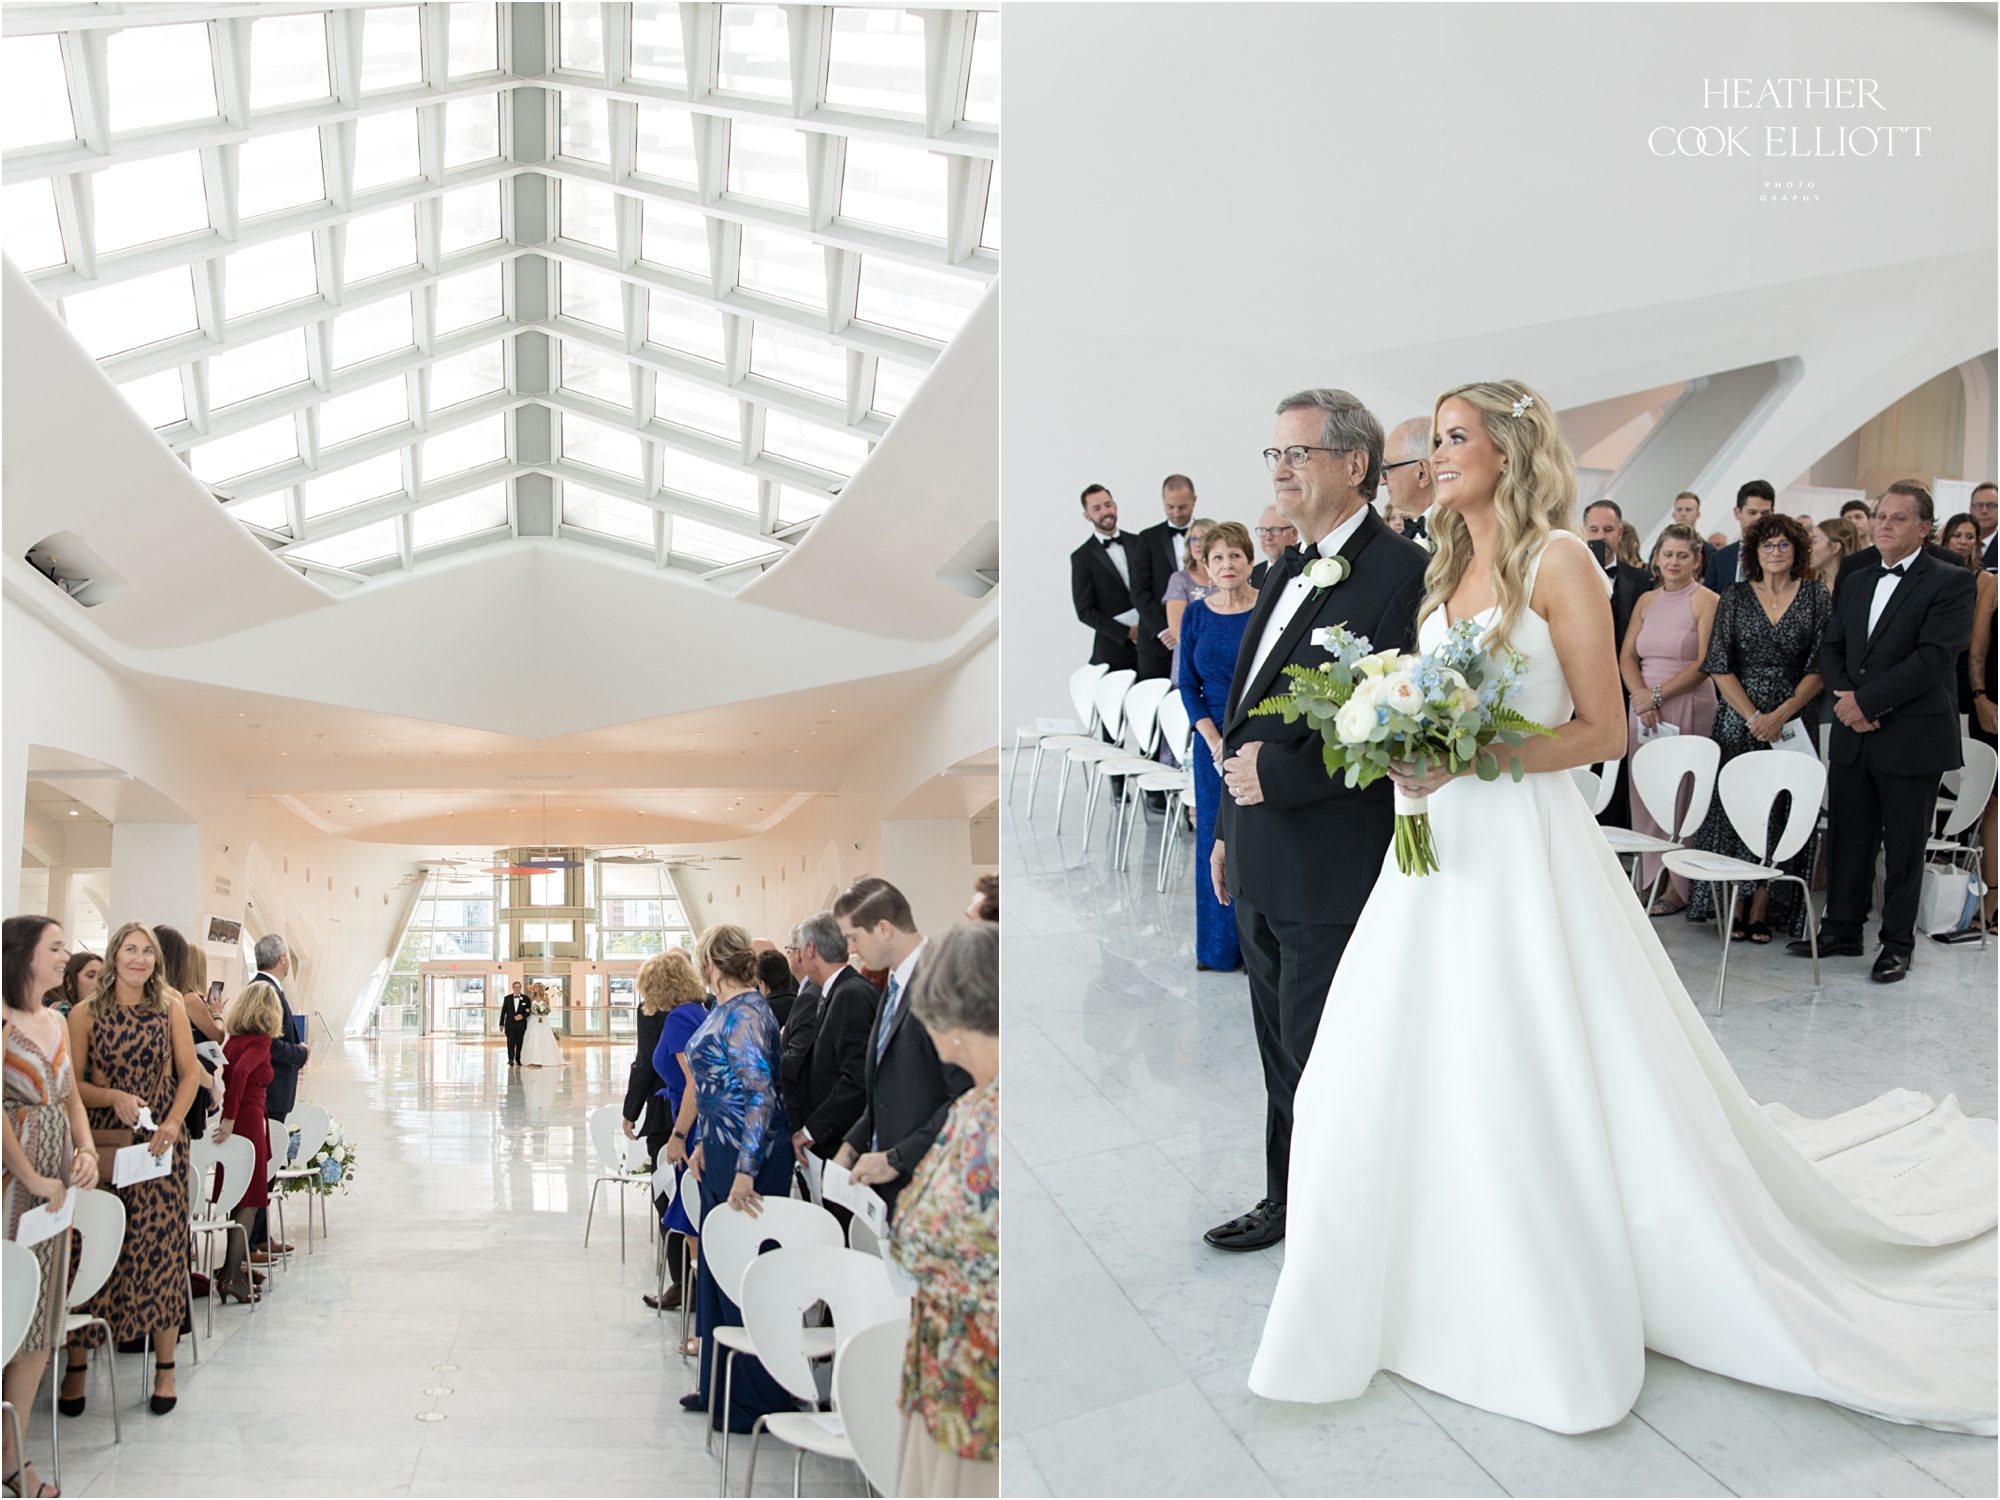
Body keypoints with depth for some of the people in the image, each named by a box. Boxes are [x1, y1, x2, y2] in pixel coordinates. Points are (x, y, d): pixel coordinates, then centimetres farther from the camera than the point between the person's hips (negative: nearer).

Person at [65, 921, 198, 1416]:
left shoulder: (170, 1007, 3)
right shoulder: (86, 1013, 1)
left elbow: (189, 1072, 5)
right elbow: (71, 1083, 0)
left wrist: (173, 1122, -8)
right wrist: (115, 1097, -16)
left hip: (159, 1144, 0)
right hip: (101, 1144, 0)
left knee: (160, 1248, 0)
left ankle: (165, 1367, 10)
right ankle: (76, 1364, 13)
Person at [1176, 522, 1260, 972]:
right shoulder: (1196, 615, 5)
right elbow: (1188, 684, 6)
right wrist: (1214, 740, -6)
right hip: (1213, 739, 3)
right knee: (1216, 838, 7)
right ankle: (1219, 947, 19)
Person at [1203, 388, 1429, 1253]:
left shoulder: (1402, 573, -14)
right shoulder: (1289, 574, 14)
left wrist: (1278, 776, -20)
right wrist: (1229, 828, 21)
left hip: (1332, 869, -8)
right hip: (1264, 868, 9)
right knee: (1281, 1051, 19)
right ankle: (1287, 1203, 34)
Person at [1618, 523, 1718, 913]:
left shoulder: (1706, 602, -2)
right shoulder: (1646, 601, 14)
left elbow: (1705, 664, -10)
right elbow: (1627, 655, 9)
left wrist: (1658, 694, -13)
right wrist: (1641, 696, -8)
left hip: (1688, 708, -5)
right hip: (1644, 708, 5)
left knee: (1681, 794, -4)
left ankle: (1678, 886, 2)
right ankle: (1648, 879, 11)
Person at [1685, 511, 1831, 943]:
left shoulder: (1817, 596, 4)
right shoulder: (1735, 597, 5)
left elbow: (1821, 667, -1)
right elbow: (1719, 665, -1)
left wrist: (1781, 715, -12)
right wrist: (1753, 717, -11)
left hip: (1793, 723, 0)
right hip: (1737, 722, 0)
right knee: (1732, 809, -2)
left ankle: (1762, 911, 6)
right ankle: (1733, 908, 5)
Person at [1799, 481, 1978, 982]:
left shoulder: (1951, 583, -7)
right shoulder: (1856, 583, 14)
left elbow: (1933, 657, -17)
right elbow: (1831, 647, 14)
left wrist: (1866, 700, -18)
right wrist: (1844, 695, -6)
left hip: (1911, 737, -6)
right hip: (1853, 735, 6)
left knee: (1903, 846, 5)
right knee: (1849, 837, 12)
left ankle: (1897, 944, 15)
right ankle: (1842, 930, 23)